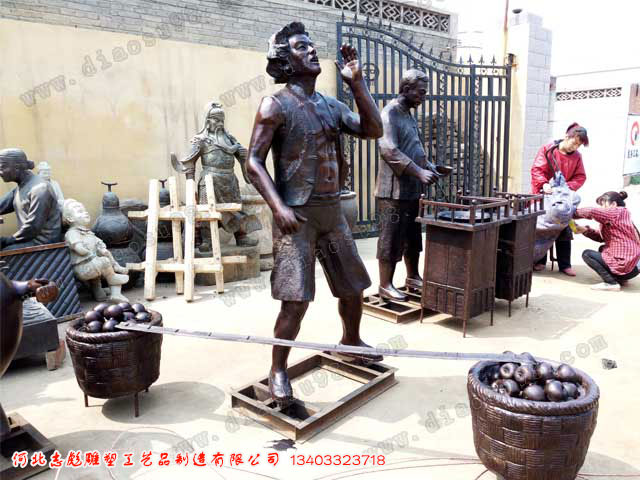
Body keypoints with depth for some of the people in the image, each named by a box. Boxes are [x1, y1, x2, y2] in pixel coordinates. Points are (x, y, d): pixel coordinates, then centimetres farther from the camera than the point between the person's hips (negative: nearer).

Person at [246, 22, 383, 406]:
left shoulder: (331, 106, 13)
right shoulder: (276, 105, -6)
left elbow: (373, 130, 4)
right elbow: (254, 162, -10)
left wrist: (357, 82, -1)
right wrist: (279, 207, -21)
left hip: (333, 210, 7)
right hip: (297, 214, -6)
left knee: (354, 285, 16)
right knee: (296, 299, -9)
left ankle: (351, 341, 41)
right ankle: (278, 370, 10)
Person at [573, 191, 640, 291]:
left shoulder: (618, 213, -11)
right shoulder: (621, 216, 18)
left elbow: (592, 212, -26)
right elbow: (601, 237, 16)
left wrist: (573, 214, -13)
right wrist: (585, 230, 4)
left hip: (623, 263, -10)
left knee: (587, 254, -1)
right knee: (602, 249, 31)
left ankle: (611, 283, -9)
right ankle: (620, 279, 17)